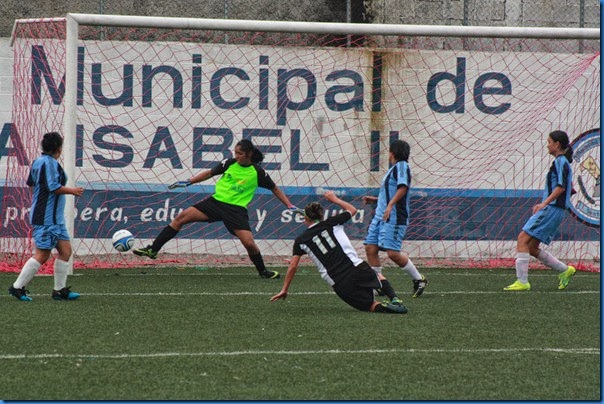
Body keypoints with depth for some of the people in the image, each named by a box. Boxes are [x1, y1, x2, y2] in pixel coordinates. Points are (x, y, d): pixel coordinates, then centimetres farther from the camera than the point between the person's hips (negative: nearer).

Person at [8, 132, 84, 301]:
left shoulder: (38, 161, 13)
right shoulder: (50, 163, -16)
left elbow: (30, 182, 24)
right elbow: (54, 187, -23)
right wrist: (72, 191, -9)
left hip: (55, 218, 10)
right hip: (47, 217, -10)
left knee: (65, 250, 8)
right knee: (42, 255, -8)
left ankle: (60, 290, 10)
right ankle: (17, 287, -2)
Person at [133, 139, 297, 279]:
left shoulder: (257, 173, -4)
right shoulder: (229, 163, 3)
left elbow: (275, 189, 9)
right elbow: (210, 173, 17)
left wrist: (289, 205, 4)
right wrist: (188, 182, 14)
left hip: (236, 209, -3)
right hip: (216, 201, 3)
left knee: (249, 243, -17)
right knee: (181, 217, -10)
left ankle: (263, 271, 12)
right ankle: (153, 250, -5)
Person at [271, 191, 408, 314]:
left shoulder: (301, 240, 9)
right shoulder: (332, 223, 10)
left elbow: (293, 266, 9)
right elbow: (352, 210, 29)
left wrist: (284, 290, 19)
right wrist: (335, 199, 44)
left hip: (341, 286, -1)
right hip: (358, 268, 1)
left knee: (371, 305, 10)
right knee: (379, 278, 33)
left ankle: (383, 308, -26)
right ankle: (395, 300, 5)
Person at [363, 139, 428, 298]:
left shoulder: (402, 166, -7)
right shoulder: (393, 169, 23)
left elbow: (403, 187, -21)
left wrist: (390, 205, -29)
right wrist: (375, 200, 29)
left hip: (394, 218, -10)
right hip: (380, 216, 10)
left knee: (393, 253, -14)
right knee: (371, 248, 1)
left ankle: (419, 279, 1)